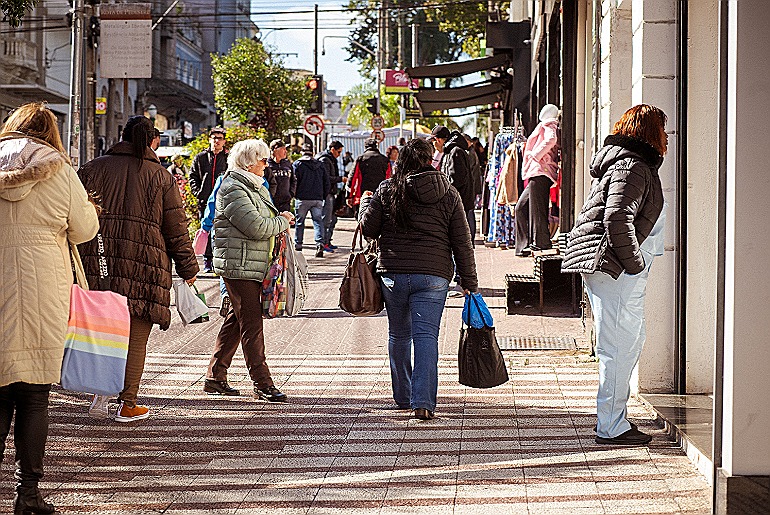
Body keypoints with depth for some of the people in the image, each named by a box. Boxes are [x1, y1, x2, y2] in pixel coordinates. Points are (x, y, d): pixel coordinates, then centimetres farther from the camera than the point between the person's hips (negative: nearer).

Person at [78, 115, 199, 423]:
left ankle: (102, 388, -3)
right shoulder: (161, 177, 5)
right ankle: (127, 405, 8)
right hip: (145, 260, -2)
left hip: (98, 258, 2)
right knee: (136, 337, 4)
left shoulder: (93, 169, 10)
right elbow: (176, 228, 5)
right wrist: (188, 268, 13)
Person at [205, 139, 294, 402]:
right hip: (239, 266, -10)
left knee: (236, 320, 13)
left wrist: (280, 218, 6)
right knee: (251, 323, -8)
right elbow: (256, 227, -22)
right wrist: (283, 222, -6)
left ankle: (215, 377, 21)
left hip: (253, 266, 10)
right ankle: (262, 384, -7)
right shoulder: (233, 189, -15)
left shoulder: (254, 186, 18)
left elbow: (266, 219, 27)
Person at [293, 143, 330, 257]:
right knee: (318, 221, 2)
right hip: (318, 199, 2)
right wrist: (323, 196, 17)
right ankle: (320, 244, -14)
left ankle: (298, 245, 16)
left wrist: (295, 194, 5)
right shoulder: (320, 165, 10)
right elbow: (327, 183, 10)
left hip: (302, 198, -2)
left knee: (299, 222, 9)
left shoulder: (297, 164, -2)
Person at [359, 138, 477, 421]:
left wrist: (366, 203, 23)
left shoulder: (387, 190, -1)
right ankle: (423, 402, -14)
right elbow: (462, 242, 2)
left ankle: (403, 397, 28)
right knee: (426, 335, -3)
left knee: (398, 335, 16)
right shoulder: (449, 194, 1)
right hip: (433, 275, -1)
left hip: (393, 272, 1)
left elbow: (369, 229, 4)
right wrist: (469, 281, 9)